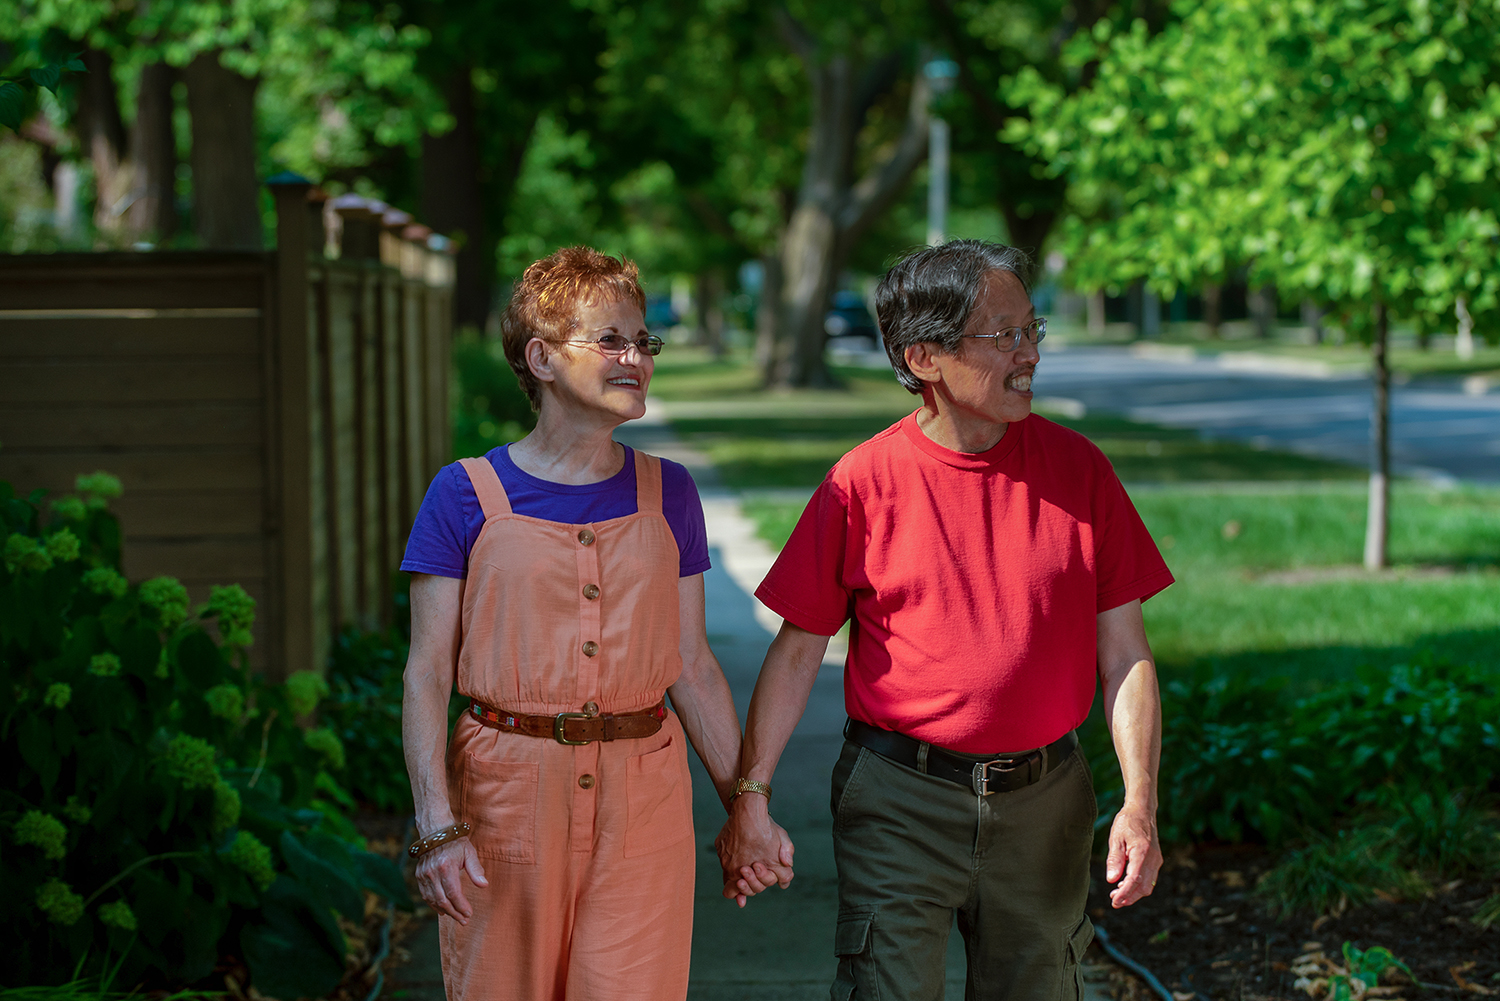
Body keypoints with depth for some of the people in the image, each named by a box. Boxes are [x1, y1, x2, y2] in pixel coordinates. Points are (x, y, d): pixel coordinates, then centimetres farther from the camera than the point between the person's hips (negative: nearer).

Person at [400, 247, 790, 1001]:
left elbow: (692, 665, 11)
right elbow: (427, 673, -3)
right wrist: (436, 825, -12)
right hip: (507, 791, -2)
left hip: (642, 795, 2)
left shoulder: (667, 494, 7)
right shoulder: (467, 496, -2)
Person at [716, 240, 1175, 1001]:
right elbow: (797, 651, -1)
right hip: (900, 800, -2)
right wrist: (748, 797, -4)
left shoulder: (1077, 468, 0)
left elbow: (1123, 653, 1)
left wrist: (1140, 804, -7)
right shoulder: (864, 482, -6)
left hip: (1043, 803, 2)